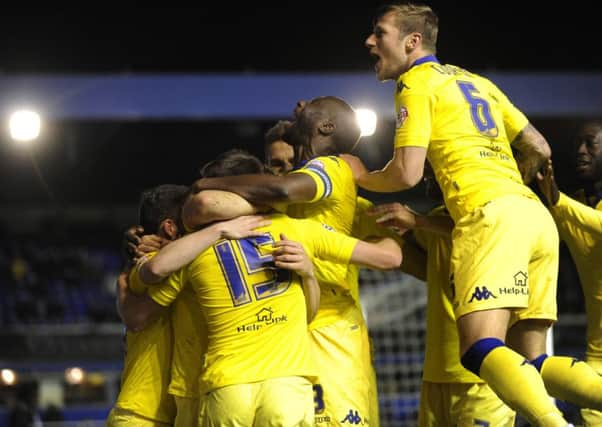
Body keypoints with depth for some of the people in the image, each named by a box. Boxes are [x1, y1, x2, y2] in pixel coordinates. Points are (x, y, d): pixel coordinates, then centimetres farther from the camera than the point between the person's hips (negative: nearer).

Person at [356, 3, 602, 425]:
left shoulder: (417, 83, 5)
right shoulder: (478, 81, 28)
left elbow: (407, 173, -5)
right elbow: (539, 150, 27)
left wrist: (359, 177, 15)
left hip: (492, 216, -8)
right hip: (537, 217, 8)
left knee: (481, 348, -20)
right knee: (531, 362, 6)